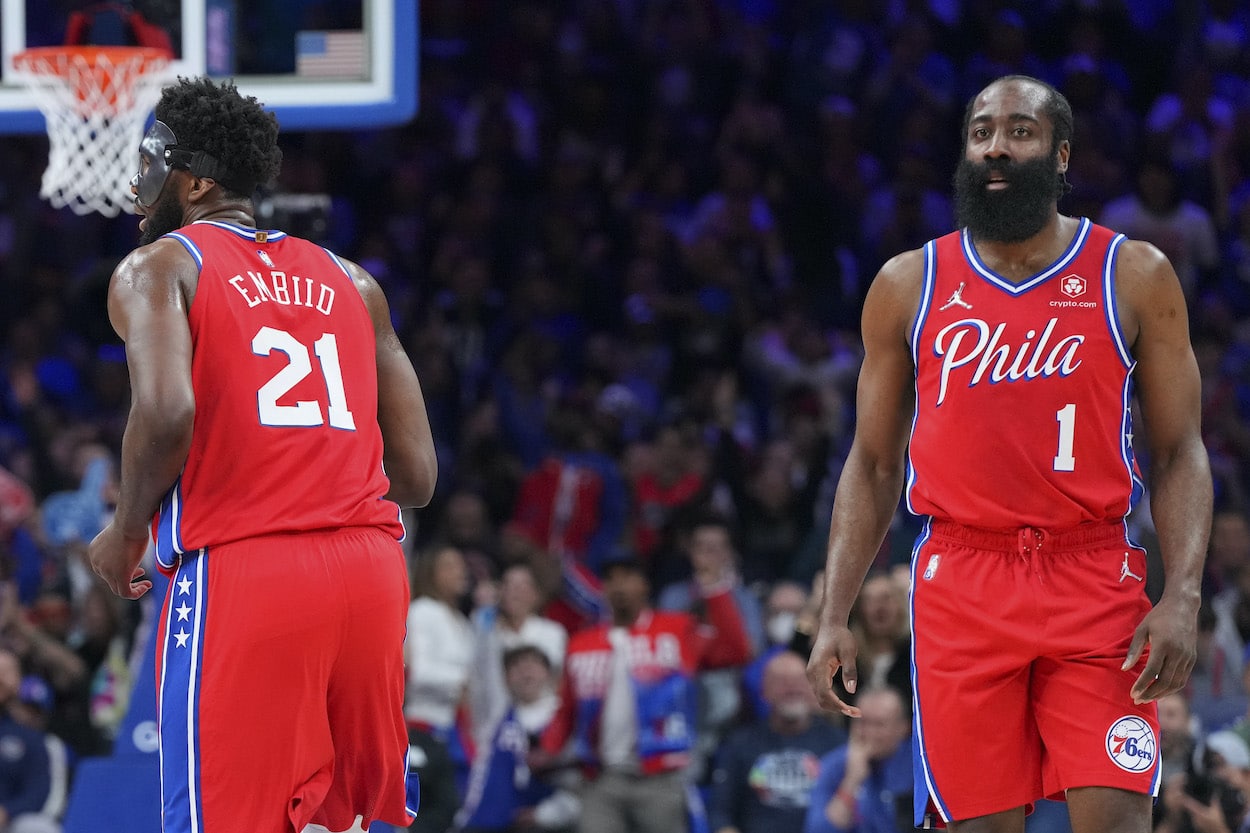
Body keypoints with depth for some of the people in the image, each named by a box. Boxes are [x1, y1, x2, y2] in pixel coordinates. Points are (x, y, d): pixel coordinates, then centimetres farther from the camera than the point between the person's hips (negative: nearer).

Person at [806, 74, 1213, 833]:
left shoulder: (1135, 277, 4)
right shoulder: (908, 286, 9)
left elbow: (1180, 454, 4)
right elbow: (873, 464, 13)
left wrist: (1183, 598, -11)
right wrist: (835, 618, 4)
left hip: (1094, 584, -1)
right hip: (961, 589, 1)